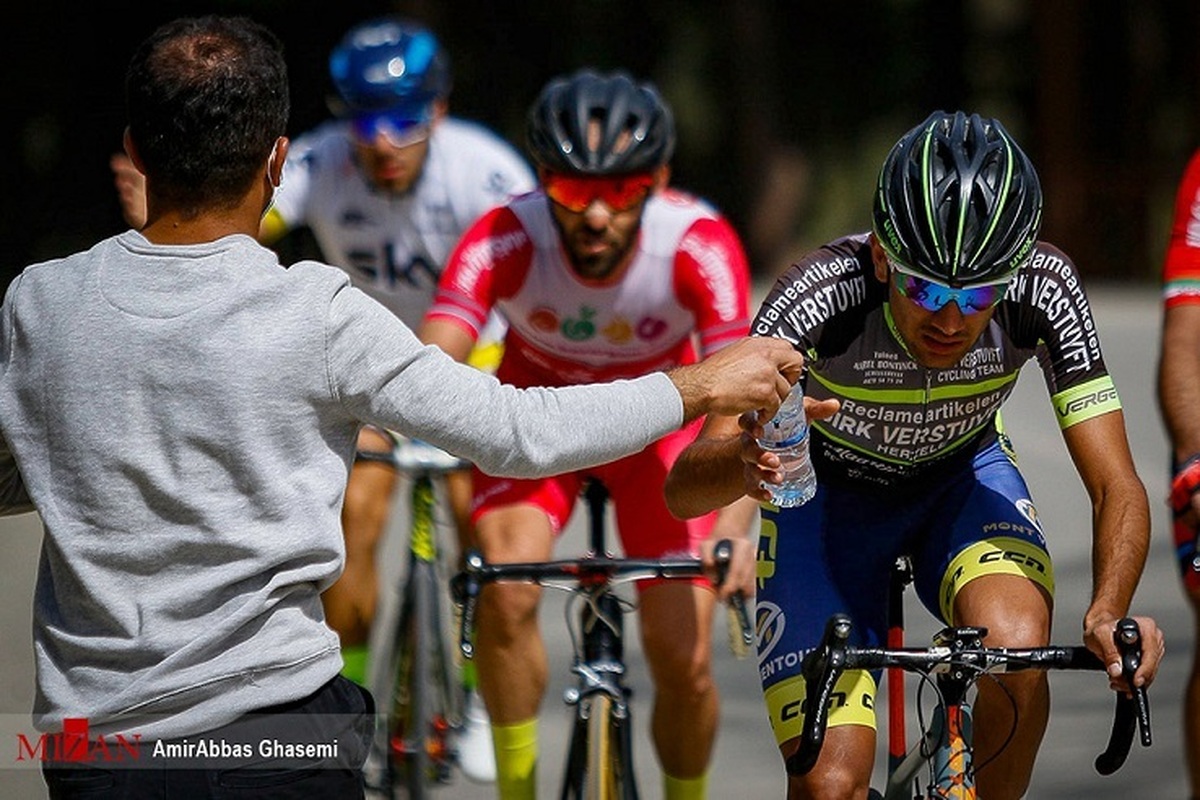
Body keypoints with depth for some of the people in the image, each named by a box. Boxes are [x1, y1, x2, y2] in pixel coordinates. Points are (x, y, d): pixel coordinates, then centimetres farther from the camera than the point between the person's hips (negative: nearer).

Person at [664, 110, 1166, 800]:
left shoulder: (1042, 288, -30)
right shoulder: (821, 295, -35)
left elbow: (1118, 486, -28)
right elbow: (683, 489, -40)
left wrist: (1109, 613, -48)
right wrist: (744, 462, -64)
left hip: (964, 483, 1)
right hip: (826, 500, -1)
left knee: (1017, 651, -31)